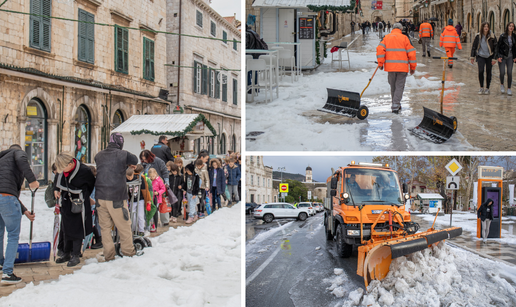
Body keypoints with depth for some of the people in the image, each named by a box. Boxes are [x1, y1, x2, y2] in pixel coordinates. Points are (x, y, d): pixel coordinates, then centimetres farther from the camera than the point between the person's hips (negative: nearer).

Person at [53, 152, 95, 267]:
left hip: (78, 204, -5)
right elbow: (58, 179, 15)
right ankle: (67, 254, 26)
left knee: (77, 230, 0)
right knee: (67, 229, 14)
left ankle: (76, 255, 11)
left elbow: (92, 184, -3)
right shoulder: (62, 169, -9)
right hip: (65, 203, 5)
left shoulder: (84, 170, -23)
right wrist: (56, 189, -1)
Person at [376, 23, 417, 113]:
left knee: (393, 86, 16)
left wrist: (380, 63, 0)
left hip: (390, 66, 2)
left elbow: (380, 49, -4)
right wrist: (413, 67, 8)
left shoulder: (386, 38, 8)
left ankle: (396, 105, 25)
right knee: (399, 86, 2)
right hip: (402, 67, -2)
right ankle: (395, 106, -9)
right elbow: (411, 53, 1)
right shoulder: (404, 38, 3)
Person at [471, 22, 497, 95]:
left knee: (488, 73, 5)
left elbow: (495, 48, 0)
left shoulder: (492, 37, -4)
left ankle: (487, 88, 18)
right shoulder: (478, 36, -1)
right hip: (480, 56, 0)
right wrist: (472, 57, 7)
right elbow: (474, 46, 8)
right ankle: (481, 87, 2)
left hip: (489, 57, 0)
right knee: (480, 71, -13)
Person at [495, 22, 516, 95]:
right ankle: (501, 84, 24)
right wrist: (498, 56, -11)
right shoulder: (503, 36, -10)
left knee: (509, 73, -2)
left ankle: (509, 89, 7)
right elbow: (498, 46, -6)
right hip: (502, 56, -3)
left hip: (510, 57, 3)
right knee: (502, 73, -5)